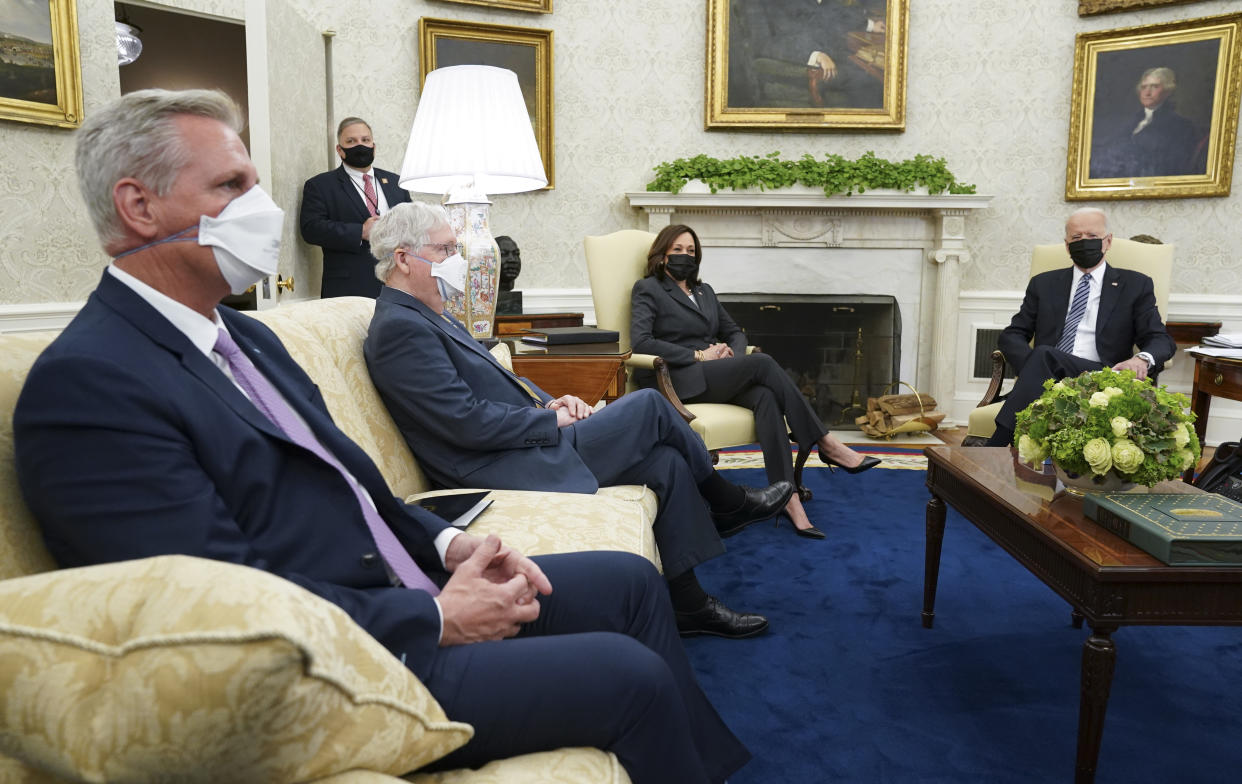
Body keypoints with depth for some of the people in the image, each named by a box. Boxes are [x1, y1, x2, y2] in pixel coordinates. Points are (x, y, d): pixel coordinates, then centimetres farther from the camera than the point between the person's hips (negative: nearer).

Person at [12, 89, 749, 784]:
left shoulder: (245, 337, 12)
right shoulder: (84, 383, -17)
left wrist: (446, 543, 0)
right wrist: (436, 621, -17)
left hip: (402, 591, 9)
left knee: (630, 579, 9)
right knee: (631, 676, -15)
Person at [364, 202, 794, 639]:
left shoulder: (429, 316, 17)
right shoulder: (399, 328, -16)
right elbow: (468, 421, -23)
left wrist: (548, 401, 5)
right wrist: (553, 419, -12)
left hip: (530, 445, 10)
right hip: (509, 473, -10)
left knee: (667, 461, 1)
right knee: (647, 406, -10)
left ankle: (690, 603, 11)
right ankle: (729, 504, 14)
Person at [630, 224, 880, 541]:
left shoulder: (704, 291, 25)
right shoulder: (647, 289, 3)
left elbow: (734, 331, 27)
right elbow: (641, 342, -11)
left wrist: (732, 353, 1)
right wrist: (698, 355, -13)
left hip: (715, 377, 6)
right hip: (676, 380, -6)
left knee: (765, 396, -28)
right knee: (762, 362, -25)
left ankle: (787, 496, -36)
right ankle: (826, 443, -20)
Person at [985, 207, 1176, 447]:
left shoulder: (1136, 285, 19)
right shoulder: (1043, 284, 23)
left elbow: (1161, 339, 10)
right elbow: (1012, 335, 15)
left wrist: (1143, 359, -17)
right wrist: (1031, 369, -9)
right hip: (1047, 380, 2)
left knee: (1045, 355, -33)